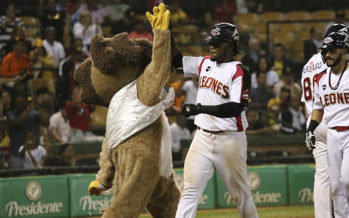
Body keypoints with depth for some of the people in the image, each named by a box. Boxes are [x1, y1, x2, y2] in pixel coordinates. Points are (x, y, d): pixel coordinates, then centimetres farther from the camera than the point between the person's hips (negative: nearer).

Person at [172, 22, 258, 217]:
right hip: (203, 137, 5)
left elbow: (236, 107, -22)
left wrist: (201, 108, -30)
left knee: (241, 193, 6)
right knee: (190, 190, -7)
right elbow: (175, 60, 17)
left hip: (230, 140, -5)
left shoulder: (239, 73, -11)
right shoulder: (204, 64, 11)